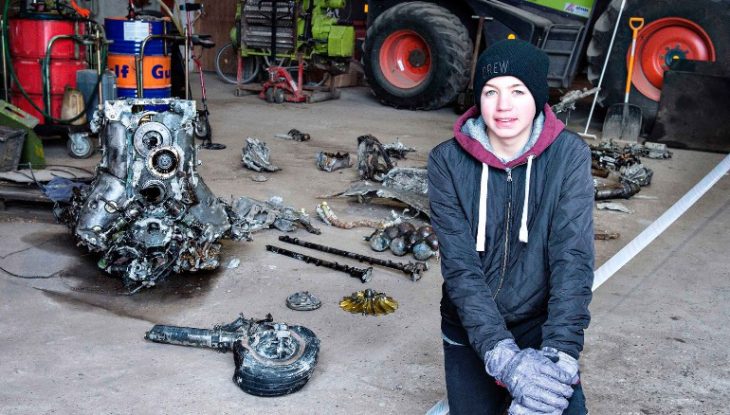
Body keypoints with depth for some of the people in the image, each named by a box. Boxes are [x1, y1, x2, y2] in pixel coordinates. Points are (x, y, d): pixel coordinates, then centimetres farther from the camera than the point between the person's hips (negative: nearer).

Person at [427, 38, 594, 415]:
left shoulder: (568, 155, -13)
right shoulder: (448, 161, -13)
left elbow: (573, 258, -19)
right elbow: (459, 266, -18)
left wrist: (559, 354, -32)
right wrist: (502, 355, -29)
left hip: (541, 323, -1)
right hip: (471, 330, 1)